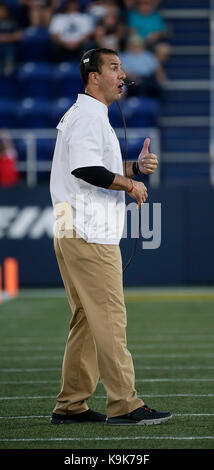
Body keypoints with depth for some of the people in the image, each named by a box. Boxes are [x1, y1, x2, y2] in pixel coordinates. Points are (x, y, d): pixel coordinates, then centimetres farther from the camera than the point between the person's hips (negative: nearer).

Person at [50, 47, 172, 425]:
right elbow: (85, 169, -24)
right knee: (109, 319, -10)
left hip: (74, 234, 11)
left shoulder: (91, 116, 22)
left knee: (86, 322, 12)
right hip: (89, 237, -11)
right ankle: (123, 404, -11)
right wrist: (130, 184, -15)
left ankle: (70, 405, 14)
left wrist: (135, 167, 13)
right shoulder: (87, 115, -11)